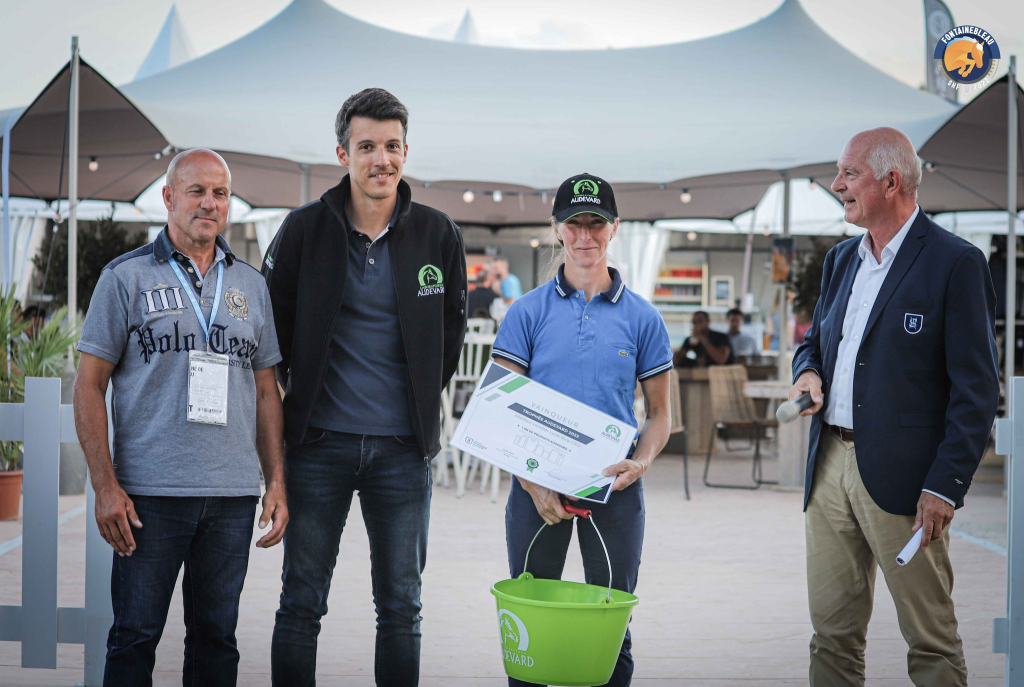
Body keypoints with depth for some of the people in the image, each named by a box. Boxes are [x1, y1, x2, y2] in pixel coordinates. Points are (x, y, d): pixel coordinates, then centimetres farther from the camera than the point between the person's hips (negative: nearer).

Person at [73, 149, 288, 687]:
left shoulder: (250, 285, 13)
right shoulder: (126, 277, 1)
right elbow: (88, 385, -1)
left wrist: (277, 481, 8)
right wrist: (105, 486, -10)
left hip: (233, 495, 4)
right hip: (150, 494, -3)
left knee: (216, 638, 9)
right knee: (134, 636, 1)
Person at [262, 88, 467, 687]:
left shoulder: (439, 235, 2)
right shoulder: (306, 228, -2)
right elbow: (272, 320, 8)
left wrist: (424, 401, 9)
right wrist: (300, 393, 8)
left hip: (403, 446, 1)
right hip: (320, 441, -1)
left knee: (402, 608, 8)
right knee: (301, 604, 4)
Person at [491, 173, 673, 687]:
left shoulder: (642, 318, 5)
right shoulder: (528, 312, 2)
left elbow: (659, 413, 9)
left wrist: (641, 462, -12)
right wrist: (533, 483, -13)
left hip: (615, 489, 1)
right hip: (538, 482, 0)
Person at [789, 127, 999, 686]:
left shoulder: (954, 262, -7)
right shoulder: (841, 260, 15)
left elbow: (977, 388, -10)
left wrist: (944, 486, -16)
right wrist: (808, 371, 3)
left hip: (902, 477, -7)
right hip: (830, 466, 7)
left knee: (931, 640, 0)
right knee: (832, 631, 11)